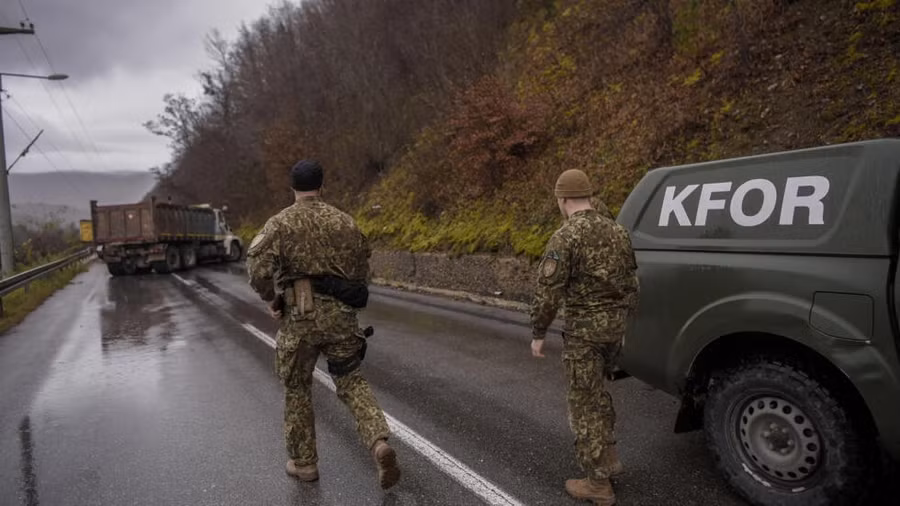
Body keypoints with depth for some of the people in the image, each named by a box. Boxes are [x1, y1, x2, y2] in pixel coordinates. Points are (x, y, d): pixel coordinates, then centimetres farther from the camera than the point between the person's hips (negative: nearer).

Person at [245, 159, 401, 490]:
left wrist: (270, 299, 1)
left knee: (297, 389, 17)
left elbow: (258, 265, -15)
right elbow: (363, 262, 8)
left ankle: (304, 462, 26)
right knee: (351, 382, 14)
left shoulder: (280, 223, -2)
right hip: (341, 314, 2)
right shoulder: (344, 220, 6)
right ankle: (380, 443, -7)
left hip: (300, 316, -2)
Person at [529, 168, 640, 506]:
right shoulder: (617, 231, 8)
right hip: (615, 323, 8)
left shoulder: (566, 237, -16)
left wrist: (538, 333, -7)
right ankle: (608, 457, 34)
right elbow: (631, 283, 13)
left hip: (584, 328, -7)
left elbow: (548, 292, -18)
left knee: (584, 402, 4)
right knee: (596, 391, 26)